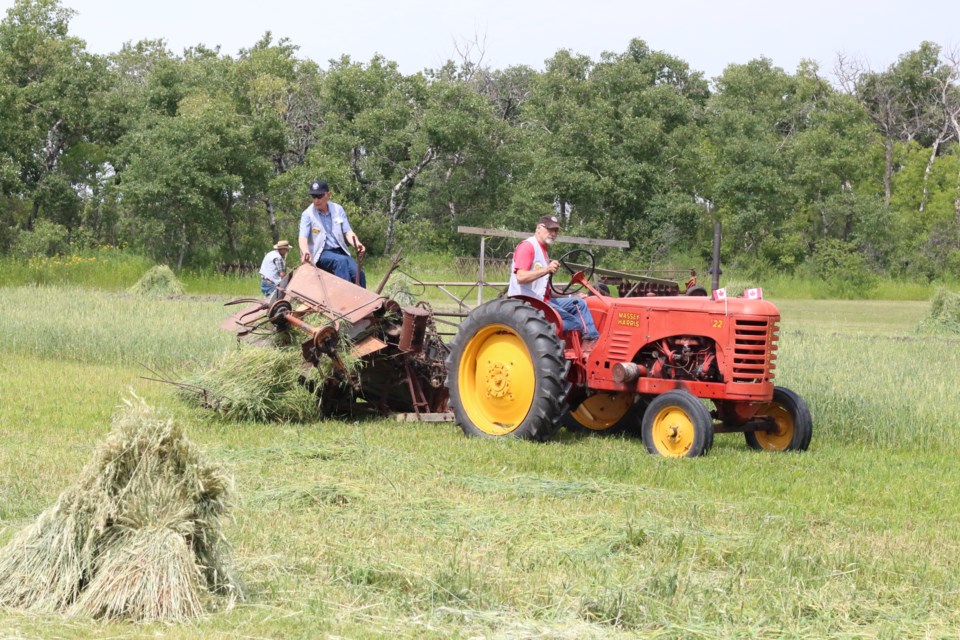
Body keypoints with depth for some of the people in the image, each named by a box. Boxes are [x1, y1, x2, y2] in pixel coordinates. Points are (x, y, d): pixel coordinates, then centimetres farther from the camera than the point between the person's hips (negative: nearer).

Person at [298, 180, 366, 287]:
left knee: (359, 273, -21)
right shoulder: (307, 214, -3)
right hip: (321, 254, -4)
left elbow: (348, 232, 4)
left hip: (340, 251, 4)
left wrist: (357, 244, -19)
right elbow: (303, 237, -13)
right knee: (341, 261, -34)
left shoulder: (338, 210, 8)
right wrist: (305, 251, -37)